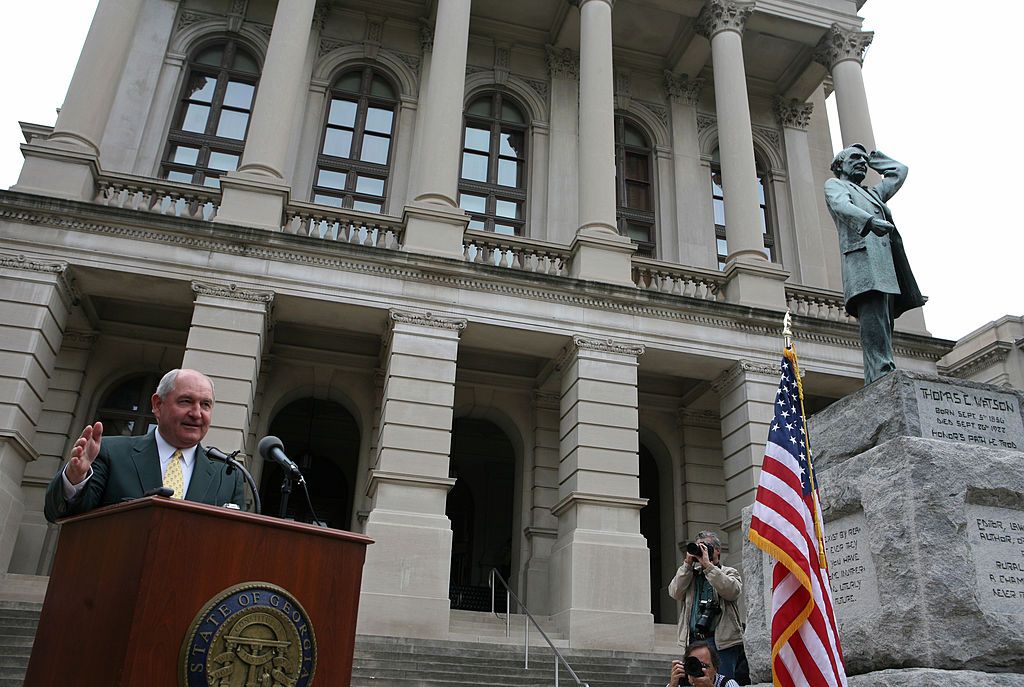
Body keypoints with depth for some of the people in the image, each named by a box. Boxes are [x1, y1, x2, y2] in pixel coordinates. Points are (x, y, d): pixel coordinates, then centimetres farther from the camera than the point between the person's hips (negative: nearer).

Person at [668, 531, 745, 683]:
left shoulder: (730, 573, 10)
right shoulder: (691, 574, 18)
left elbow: (731, 591, -13)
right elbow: (675, 593, 1)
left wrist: (707, 565, -14)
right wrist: (687, 564, -2)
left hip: (722, 641, -3)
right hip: (693, 640, 4)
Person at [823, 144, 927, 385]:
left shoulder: (873, 194, 38)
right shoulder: (834, 184, 17)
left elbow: (900, 170, 49)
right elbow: (842, 205, -7)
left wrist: (871, 156, 47)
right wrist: (870, 220, -26)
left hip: (886, 265, 7)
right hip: (863, 259, -7)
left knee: (884, 327, -5)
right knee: (873, 321, -23)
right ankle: (881, 376, -34)